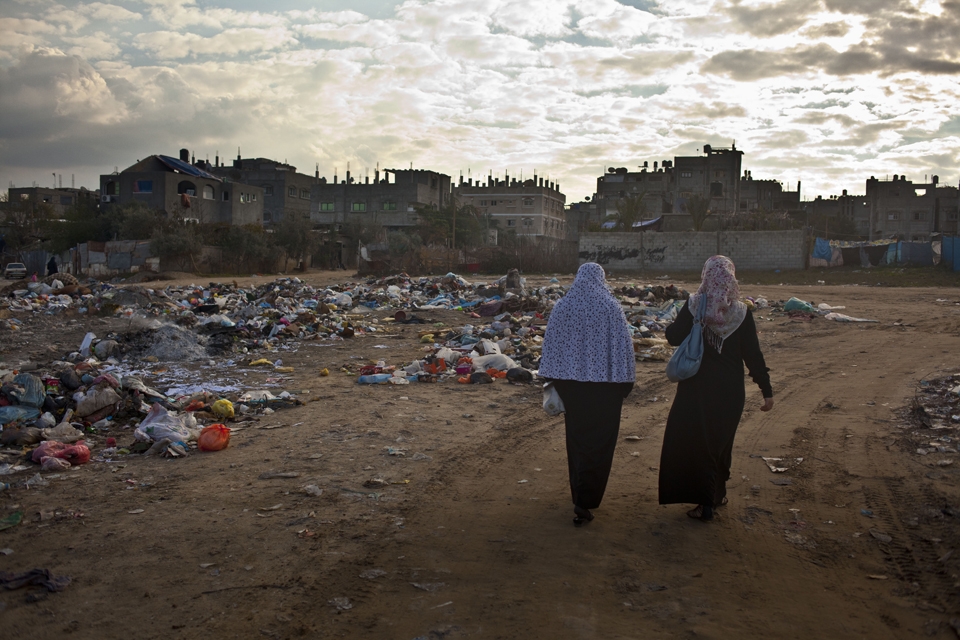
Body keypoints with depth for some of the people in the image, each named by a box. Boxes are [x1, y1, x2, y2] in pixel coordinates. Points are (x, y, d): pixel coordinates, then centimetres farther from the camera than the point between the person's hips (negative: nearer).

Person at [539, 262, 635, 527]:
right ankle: (584, 502, -7)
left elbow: (551, 345, 3)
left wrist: (555, 380, 12)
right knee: (598, 442, 2)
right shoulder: (611, 307, -8)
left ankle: (580, 492, 30)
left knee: (577, 438, 18)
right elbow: (623, 346, -7)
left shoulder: (562, 306, 0)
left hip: (571, 382, 3)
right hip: (604, 383, -3)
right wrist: (625, 382, 2)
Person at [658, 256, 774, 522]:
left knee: (696, 440, 7)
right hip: (730, 390, 2)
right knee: (721, 439, 20)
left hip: (696, 387, -2)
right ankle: (718, 493, 32)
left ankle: (705, 502, 5)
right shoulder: (741, 312, -8)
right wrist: (766, 390, -2)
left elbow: (673, 337, -7)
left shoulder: (693, 306, -12)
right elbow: (753, 355, -7)